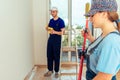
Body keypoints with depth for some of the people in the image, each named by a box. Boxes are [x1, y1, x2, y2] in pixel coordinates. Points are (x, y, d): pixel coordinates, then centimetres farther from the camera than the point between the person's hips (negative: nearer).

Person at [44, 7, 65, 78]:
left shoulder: (61, 21, -7)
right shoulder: (51, 21, 12)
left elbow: (62, 32, -12)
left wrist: (55, 32, -28)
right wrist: (48, 29, -3)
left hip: (57, 40, -6)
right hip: (50, 39, 6)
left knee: (56, 56, 2)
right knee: (49, 55, 7)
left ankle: (56, 71, 15)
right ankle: (50, 70, 20)